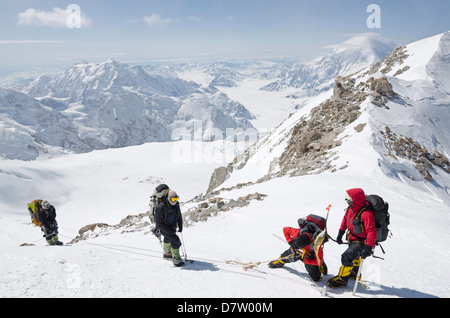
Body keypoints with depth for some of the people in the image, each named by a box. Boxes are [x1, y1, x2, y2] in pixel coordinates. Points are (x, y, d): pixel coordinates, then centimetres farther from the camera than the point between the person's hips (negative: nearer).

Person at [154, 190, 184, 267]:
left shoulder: (176, 204, -16)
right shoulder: (161, 207, -36)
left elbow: (179, 216, 2)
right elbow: (159, 223, -30)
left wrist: (180, 226, -9)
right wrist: (169, 231, -31)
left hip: (172, 225, 8)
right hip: (163, 226, -7)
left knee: (168, 238, 30)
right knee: (175, 240, -19)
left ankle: (166, 253, 56)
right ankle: (176, 259, -6)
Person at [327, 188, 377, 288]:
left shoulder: (366, 214, -34)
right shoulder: (351, 208, -8)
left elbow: (372, 232, -37)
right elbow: (346, 219, 10)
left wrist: (368, 248, -44)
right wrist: (340, 233, 18)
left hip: (362, 242, -9)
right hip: (353, 239, 9)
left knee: (347, 257, -18)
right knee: (354, 256, 29)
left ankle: (342, 278, 1)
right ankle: (355, 273, 55)